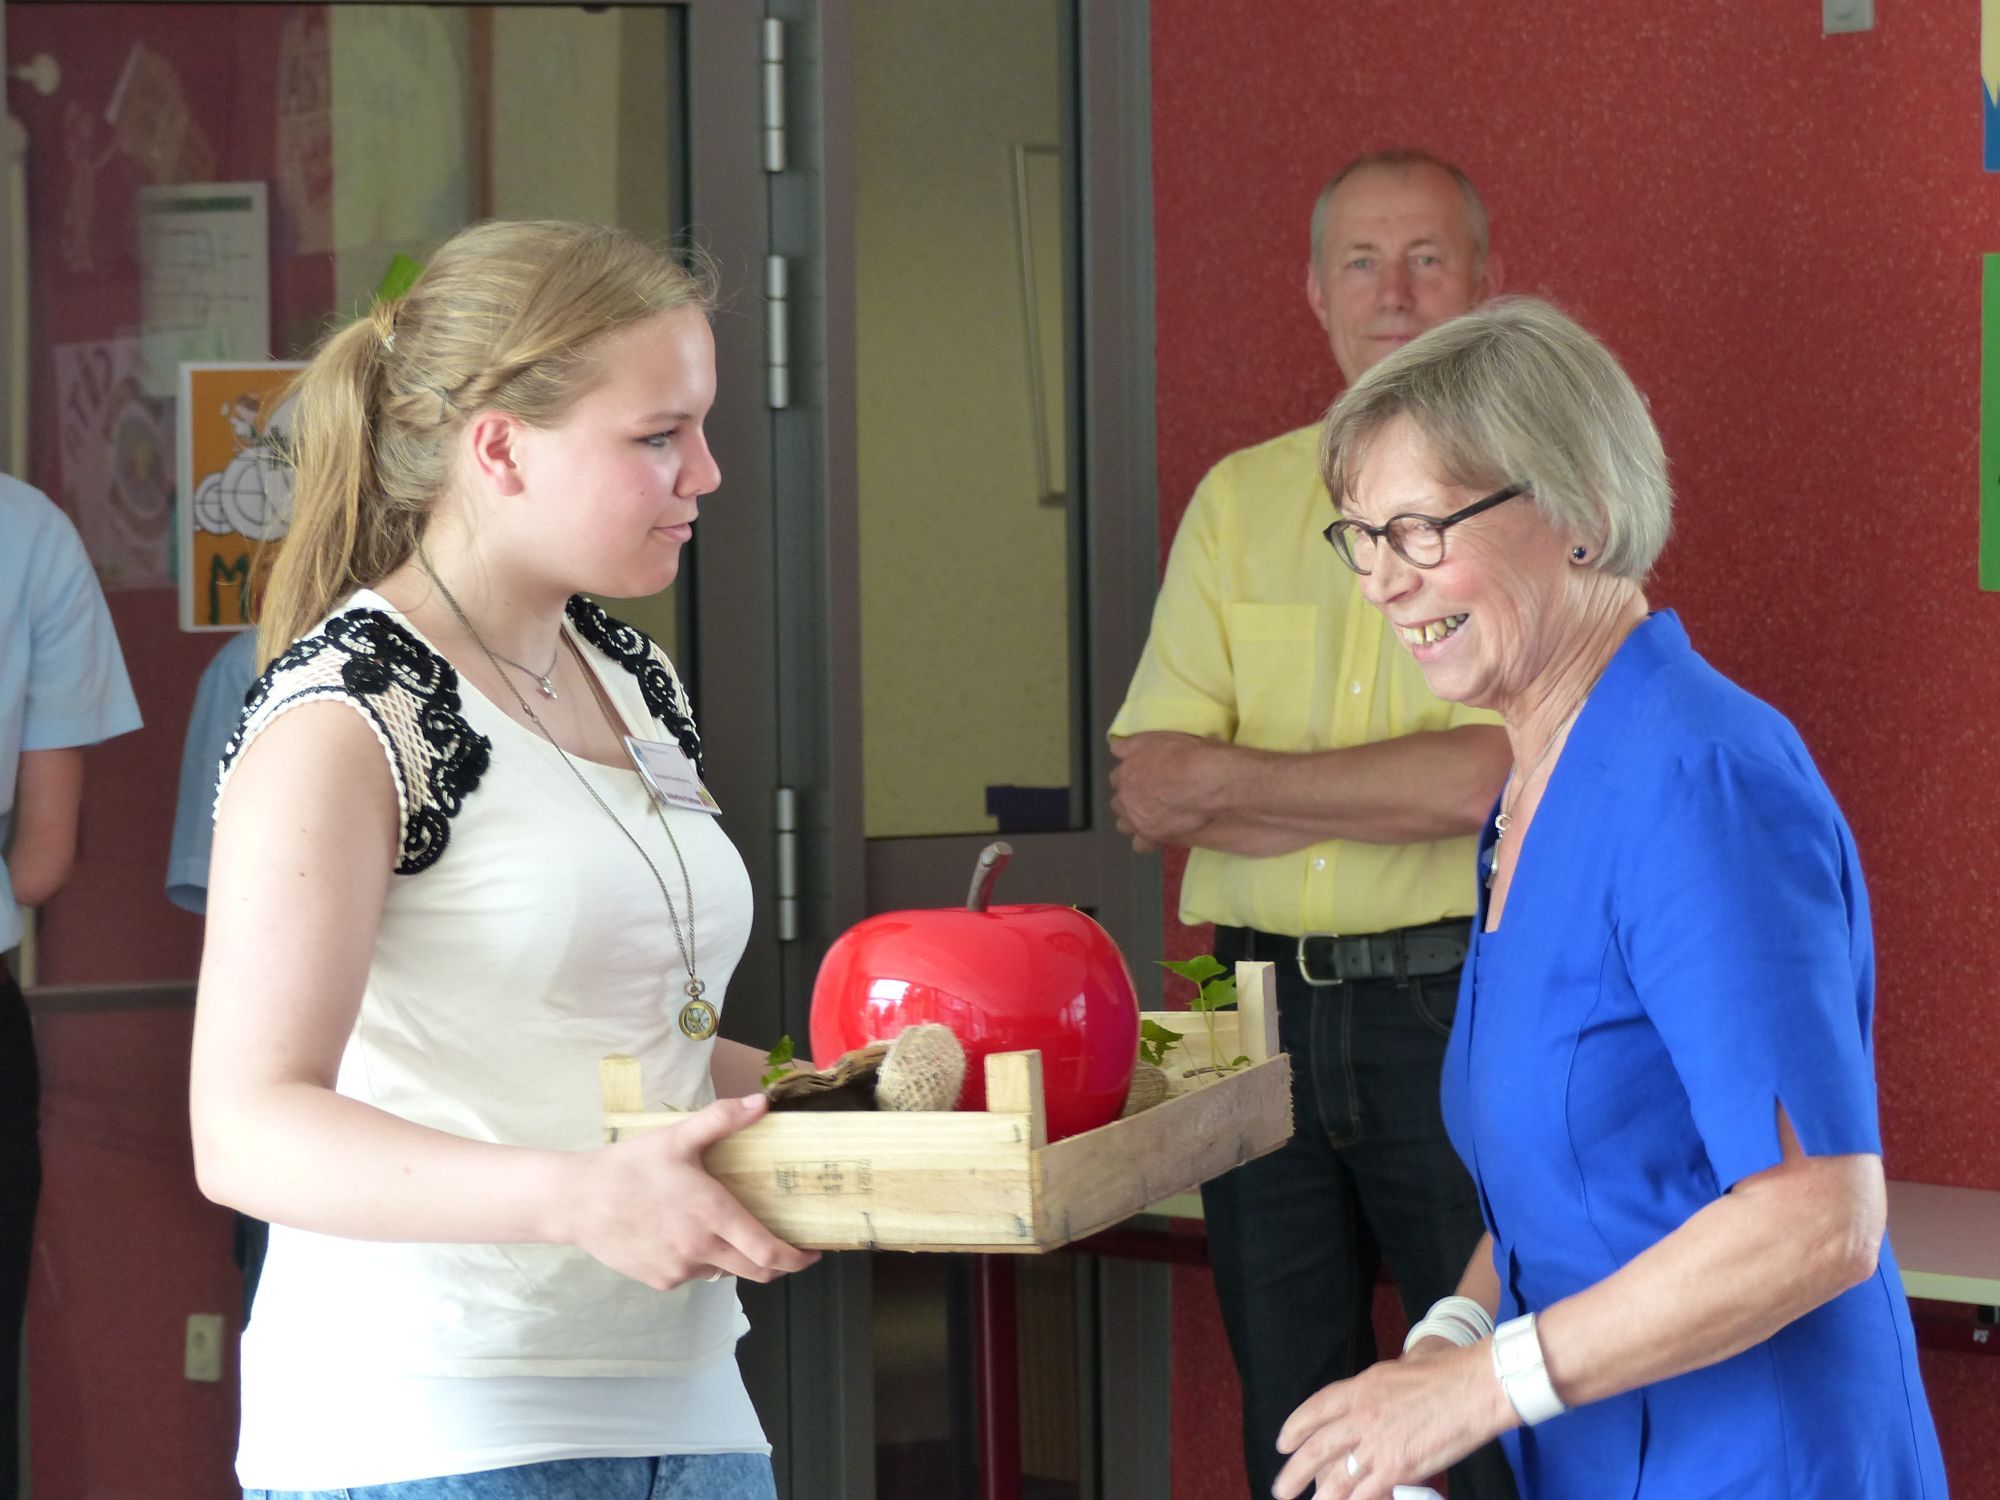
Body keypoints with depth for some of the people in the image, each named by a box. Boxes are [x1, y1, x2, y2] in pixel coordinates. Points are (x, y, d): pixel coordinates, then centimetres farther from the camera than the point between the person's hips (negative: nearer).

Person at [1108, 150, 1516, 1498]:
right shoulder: (1240, 500, 10)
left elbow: (1497, 774, -15)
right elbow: (1150, 790, 2)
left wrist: (1228, 782, -8)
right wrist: (1407, 796, -11)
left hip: (1460, 1002, -4)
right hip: (1263, 1000, 4)